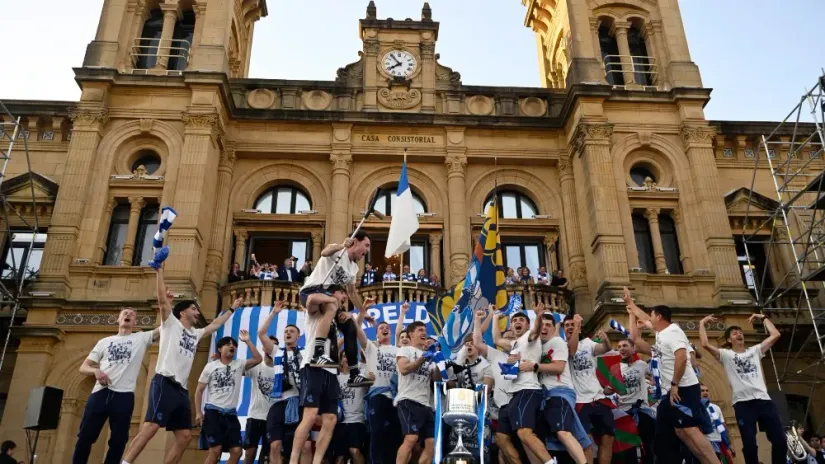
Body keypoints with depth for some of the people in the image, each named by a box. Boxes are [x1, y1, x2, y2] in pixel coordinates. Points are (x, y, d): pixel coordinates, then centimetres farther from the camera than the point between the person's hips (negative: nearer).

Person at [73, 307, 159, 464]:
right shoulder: (104, 341, 18)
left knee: (118, 442, 0)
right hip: (100, 393, 2)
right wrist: (96, 370, -7)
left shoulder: (142, 338, 13)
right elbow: (83, 367, 16)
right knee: (85, 437, 1)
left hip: (124, 396, -1)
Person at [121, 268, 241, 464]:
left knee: (184, 436, 2)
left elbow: (215, 324, 40)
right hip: (164, 383, -8)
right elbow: (163, 301, -5)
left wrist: (232, 309, 45)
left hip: (181, 389, 8)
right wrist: (160, 272, -8)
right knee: (150, 427, -20)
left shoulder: (196, 334, 25)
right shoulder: (171, 324, 6)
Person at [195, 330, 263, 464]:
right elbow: (199, 390, 4)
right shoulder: (210, 366, 2)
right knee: (215, 450, -14)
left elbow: (258, 359, -8)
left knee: (236, 451, -5)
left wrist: (247, 341, -12)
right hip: (213, 411, -3)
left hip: (231, 413, 3)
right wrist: (198, 412, -4)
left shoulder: (239, 365, 7)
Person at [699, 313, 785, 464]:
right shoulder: (726, 355, 9)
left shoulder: (755, 350, 20)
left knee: (780, 440, -1)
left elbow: (775, 335, 18)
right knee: (749, 444, -6)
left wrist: (763, 318, 21)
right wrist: (702, 323, 3)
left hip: (763, 399, 3)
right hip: (742, 403, -3)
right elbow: (705, 344, -6)